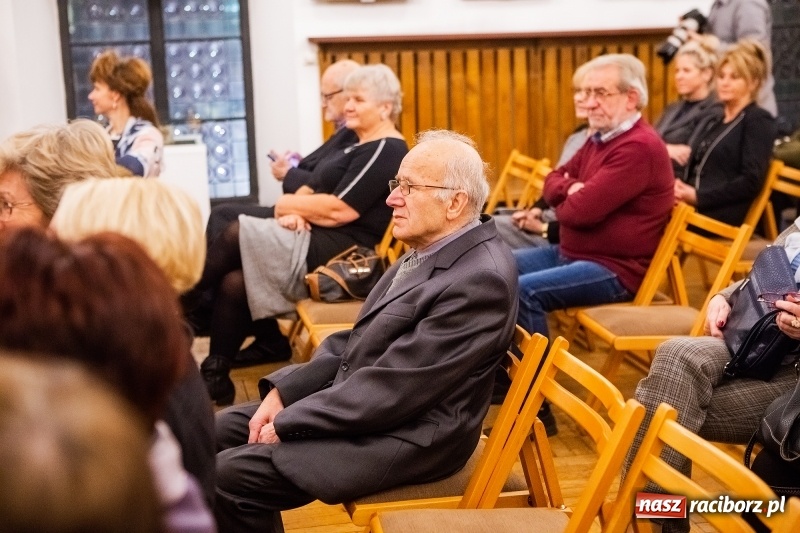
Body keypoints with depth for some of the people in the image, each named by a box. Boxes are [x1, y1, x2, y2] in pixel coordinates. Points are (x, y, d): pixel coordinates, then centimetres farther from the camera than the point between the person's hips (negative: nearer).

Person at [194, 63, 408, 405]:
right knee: (233, 282, -7)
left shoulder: (386, 152, -11)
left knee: (236, 234, -16)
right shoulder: (360, 147, 21)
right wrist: (295, 213, -6)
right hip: (317, 243, 10)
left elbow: (338, 210, -20)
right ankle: (215, 376, -2)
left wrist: (288, 205, -5)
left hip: (341, 258, -10)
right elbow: (320, 192, 18)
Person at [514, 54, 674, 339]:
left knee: (523, 291, -28)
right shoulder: (600, 138, 12)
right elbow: (553, 180, 15)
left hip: (614, 270, -10)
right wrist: (571, 190, -9)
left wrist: (566, 202, -1)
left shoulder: (638, 147, -21)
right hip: (569, 252, 10)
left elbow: (581, 211, -25)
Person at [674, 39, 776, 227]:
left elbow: (751, 182, -8)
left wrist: (698, 197, -15)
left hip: (724, 214, -7)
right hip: (689, 205, 7)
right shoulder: (709, 121, 26)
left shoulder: (759, 121, 3)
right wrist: (679, 189, -4)